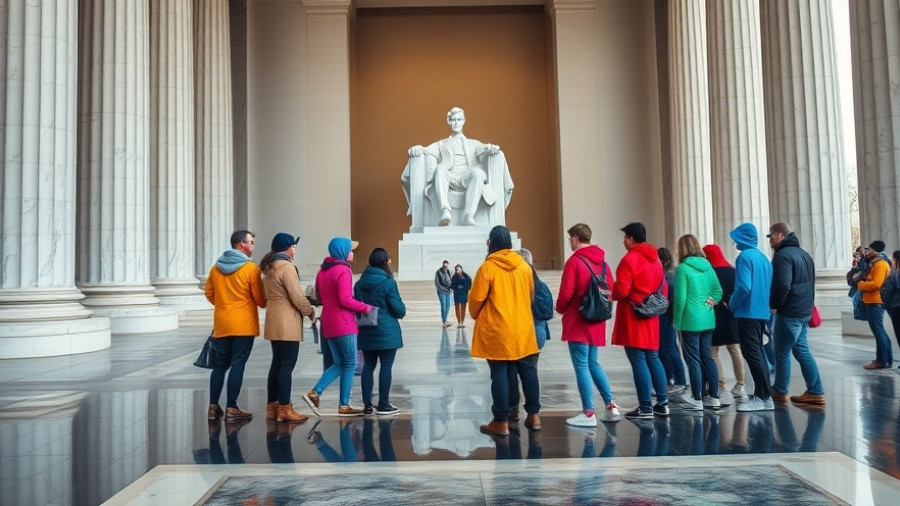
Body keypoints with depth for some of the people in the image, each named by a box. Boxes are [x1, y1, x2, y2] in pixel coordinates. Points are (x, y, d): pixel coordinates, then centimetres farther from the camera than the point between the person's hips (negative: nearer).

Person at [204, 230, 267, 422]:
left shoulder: (216, 267, 7)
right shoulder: (250, 268, -10)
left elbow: (209, 293, 13)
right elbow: (260, 298, -6)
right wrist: (266, 303, 15)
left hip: (221, 324, 5)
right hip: (244, 325, -5)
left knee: (219, 364, 12)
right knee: (237, 364, -1)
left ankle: (213, 406, 14)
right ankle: (231, 408, 0)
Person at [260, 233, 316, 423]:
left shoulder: (268, 267, 14)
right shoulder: (286, 266, -14)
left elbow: (270, 294, 14)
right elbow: (297, 296, -16)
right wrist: (310, 312, -1)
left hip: (274, 322, 9)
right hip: (287, 323, -9)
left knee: (277, 364, 13)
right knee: (287, 365, -4)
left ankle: (272, 407, 17)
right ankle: (285, 409, -1)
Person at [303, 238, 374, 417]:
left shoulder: (322, 270, 12)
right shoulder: (343, 270, -14)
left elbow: (319, 296, 19)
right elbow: (345, 300, -20)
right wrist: (366, 307, -11)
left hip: (328, 323, 8)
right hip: (344, 323, -8)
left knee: (339, 363, 15)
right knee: (350, 364, 2)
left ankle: (315, 392, 3)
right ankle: (344, 405, 5)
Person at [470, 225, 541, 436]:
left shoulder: (487, 267, -11)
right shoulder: (524, 266, 4)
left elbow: (476, 299, -8)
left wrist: (475, 315, 13)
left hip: (496, 330, -4)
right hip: (523, 329, 4)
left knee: (500, 374, 1)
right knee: (528, 371, 12)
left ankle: (501, 422, 5)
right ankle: (534, 415, 18)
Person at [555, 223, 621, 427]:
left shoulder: (575, 261, -12)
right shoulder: (602, 261, 8)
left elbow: (566, 292, -16)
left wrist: (560, 309, 2)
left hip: (577, 320, -7)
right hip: (596, 321, 7)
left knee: (581, 366, -1)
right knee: (593, 363, 17)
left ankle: (588, 413, 1)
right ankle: (611, 406, 16)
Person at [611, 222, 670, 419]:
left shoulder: (629, 259, -12)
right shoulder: (655, 259, 14)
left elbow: (621, 291, -17)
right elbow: (664, 290, 15)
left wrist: (610, 292, 3)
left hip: (633, 317, -8)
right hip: (651, 318, 8)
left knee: (638, 361, -5)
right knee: (653, 359, 13)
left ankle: (645, 407, -3)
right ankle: (663, 403, 16)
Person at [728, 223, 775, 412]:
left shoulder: (745, 257, -13)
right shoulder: (763, 258, 12)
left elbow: (744, 287, -21)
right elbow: (769, 286, 14)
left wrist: (732, 305, -6)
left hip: (747, 312, -9)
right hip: (762, 312, 9)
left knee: (752, 354, -5)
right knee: (758, 353, 13)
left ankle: (763, 397, -3)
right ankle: (761, 395, 17)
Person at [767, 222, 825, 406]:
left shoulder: (783, 255, -16)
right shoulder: (803, 253, 16)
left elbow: (782, 285, -25)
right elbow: (810, 283, 20)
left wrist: (773, 305, -12)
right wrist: (808, 303, 21)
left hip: (789, 312, -10)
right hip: (804, 311, 10)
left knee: (782, 352, 1)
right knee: (801, 350, 14)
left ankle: (780, 392, 11)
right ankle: (815, 392, 14)